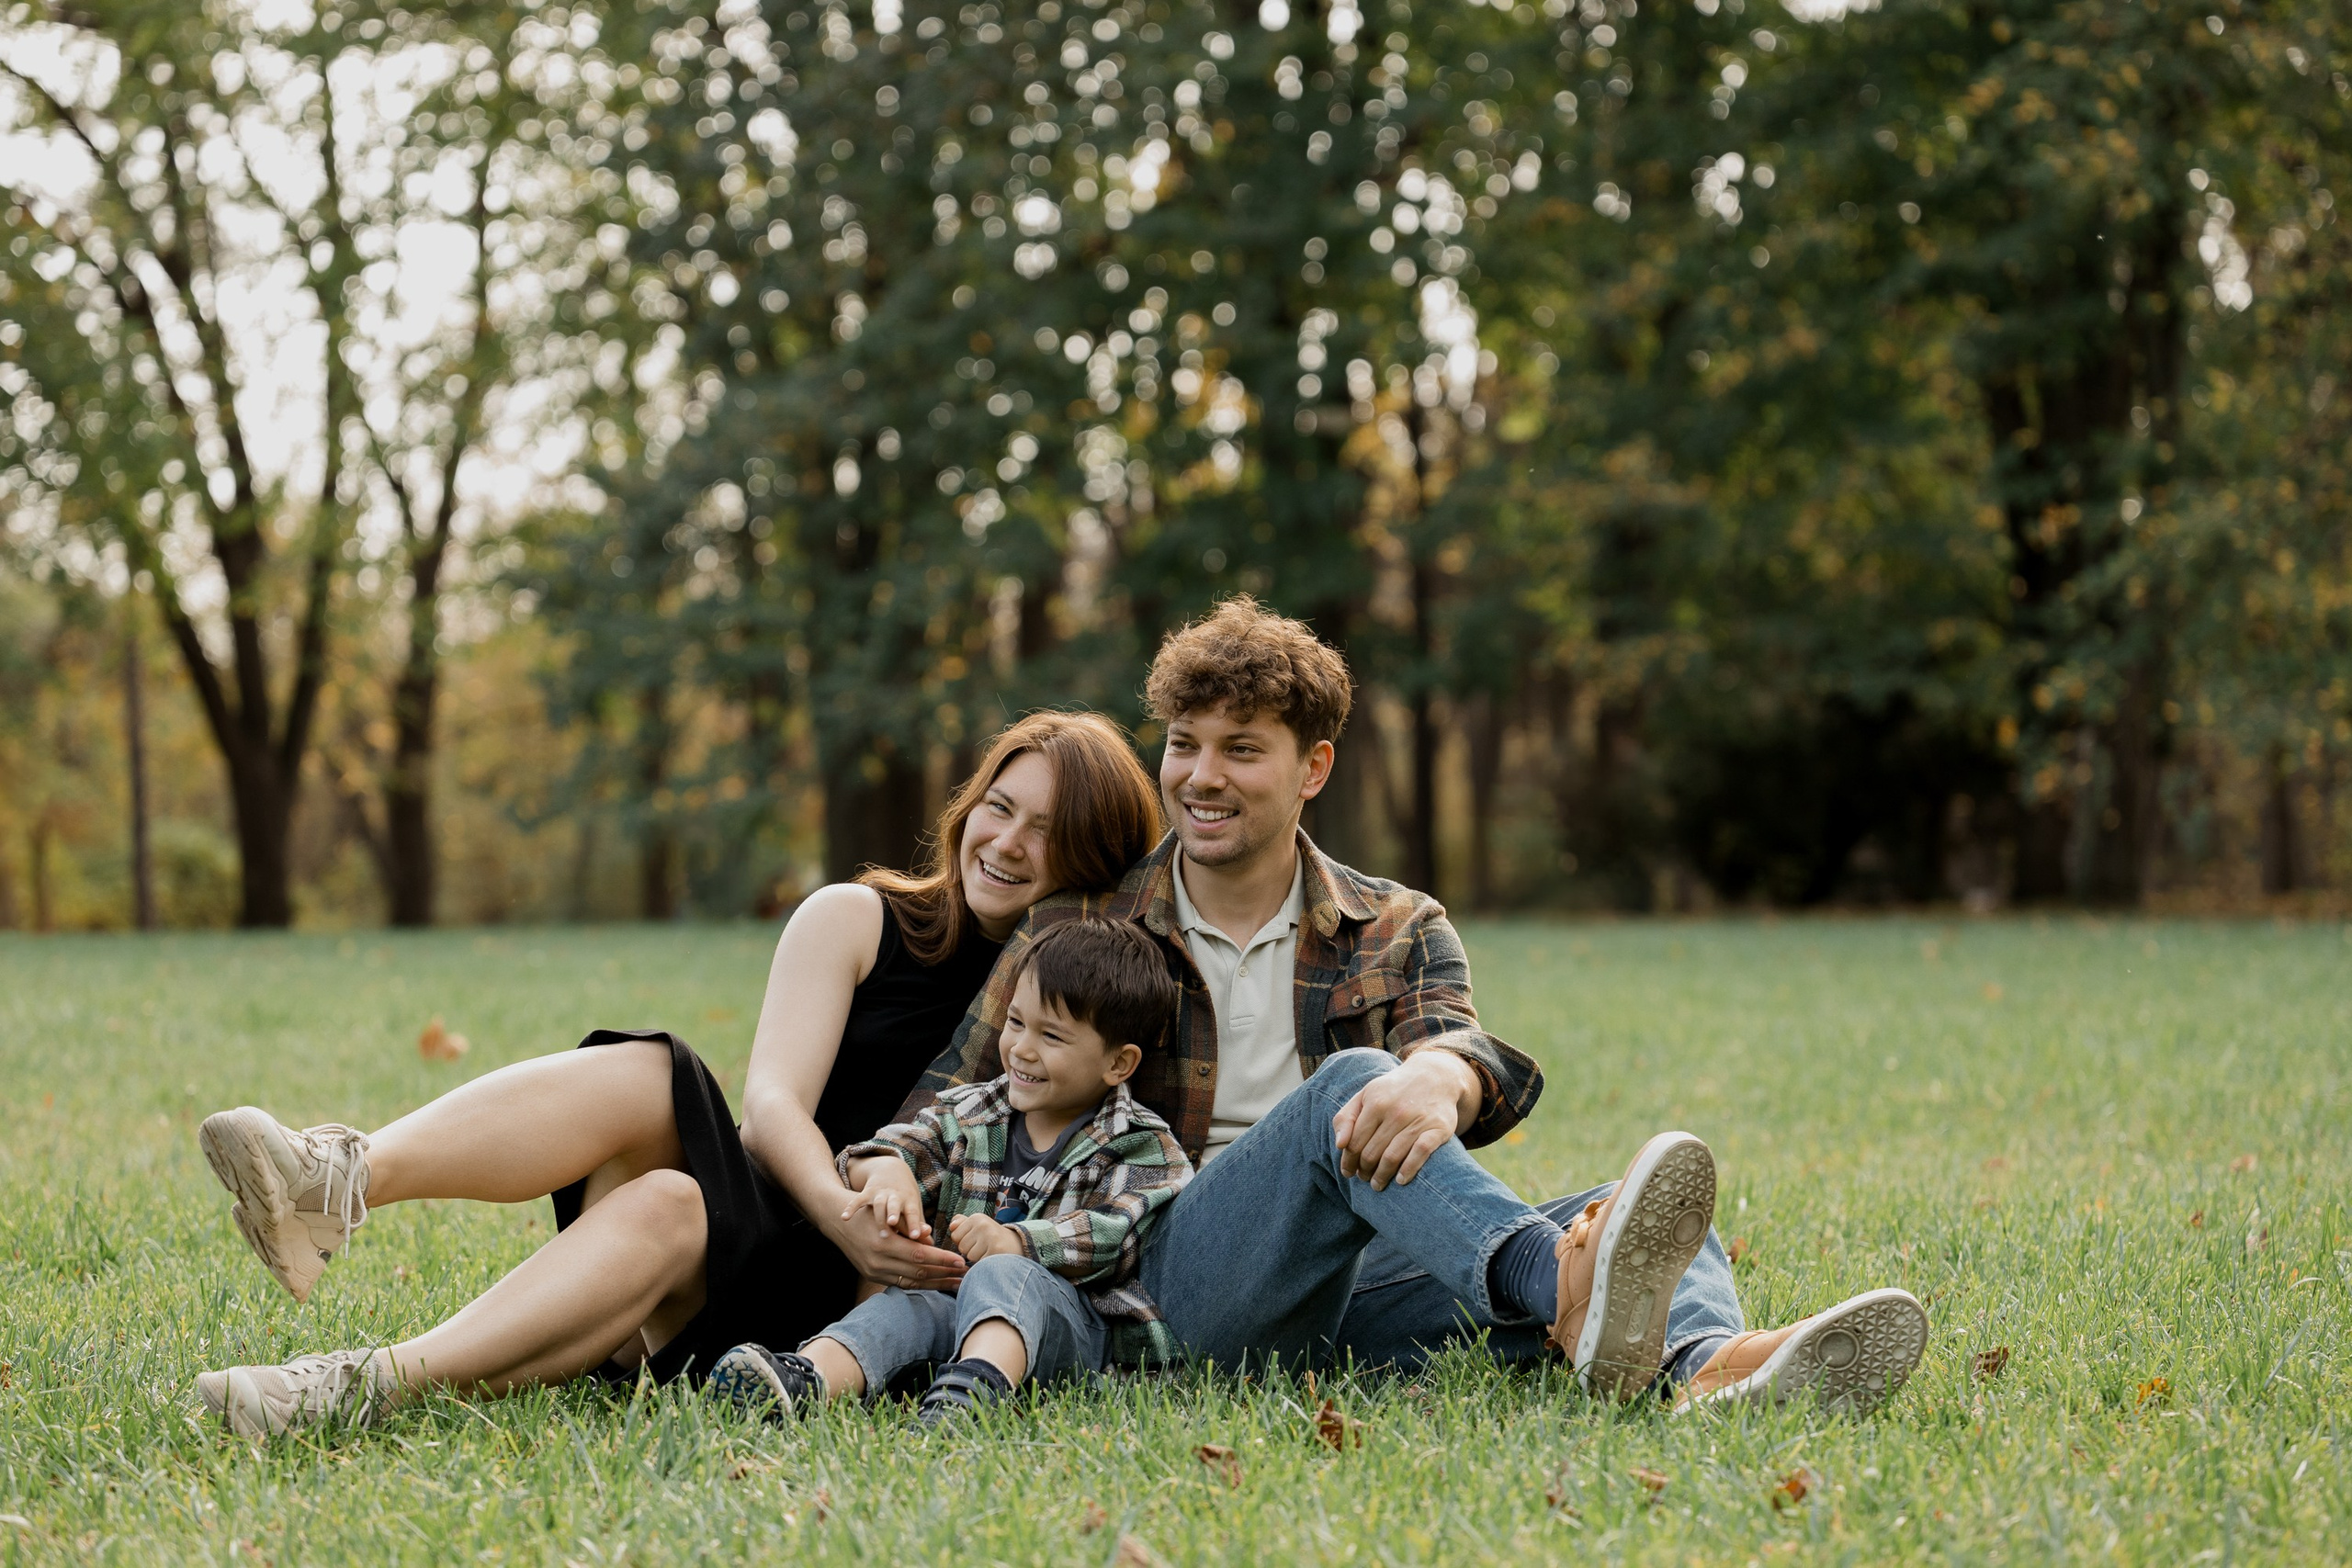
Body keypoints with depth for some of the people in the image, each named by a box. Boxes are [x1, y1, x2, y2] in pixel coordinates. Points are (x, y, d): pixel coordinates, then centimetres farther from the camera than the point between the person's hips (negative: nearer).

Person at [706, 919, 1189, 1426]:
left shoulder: (1140, 1147, 2)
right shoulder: (966, 1116, 17)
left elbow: (1108, 1237, -13)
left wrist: (1011, 1242, -29)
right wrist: (886, 1170, -24)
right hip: (953, 1303, 5)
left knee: (1001, 1275, -35)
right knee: (905, 1308, -27)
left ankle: (976, 1386, -66)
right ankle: (804, 1379, -55)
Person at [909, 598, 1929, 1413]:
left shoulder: (1397, 933, 16)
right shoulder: (1079, 928, 14)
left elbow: (1461, 1045, -5)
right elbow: (949, 1102, 11)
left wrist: (1445, 1075, -31)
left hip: (1360, 1285, 3)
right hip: (1171, 1281, -3)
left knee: (1636, 1216, -20)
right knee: (1346, 1082, -30)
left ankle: (1711, 1368, -57)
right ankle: (1570, 1304, -59)